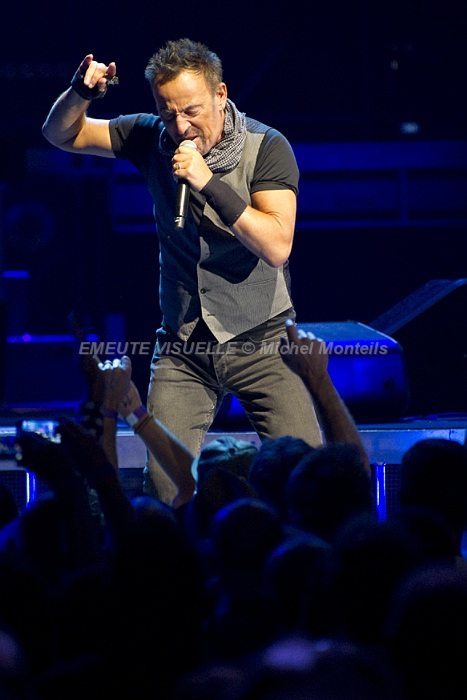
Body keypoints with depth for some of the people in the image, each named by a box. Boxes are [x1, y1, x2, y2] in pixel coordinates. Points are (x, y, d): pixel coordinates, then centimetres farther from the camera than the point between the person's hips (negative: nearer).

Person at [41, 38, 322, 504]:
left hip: (260, 340, -2)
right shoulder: (153, 139, -1)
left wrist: (209, 183, -27)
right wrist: (80, 95, -16)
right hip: (183, 346, 2)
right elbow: (61, 135, 6)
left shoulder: (266, 148, -11)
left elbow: (276, 248, -21)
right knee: (165, 481, -12)